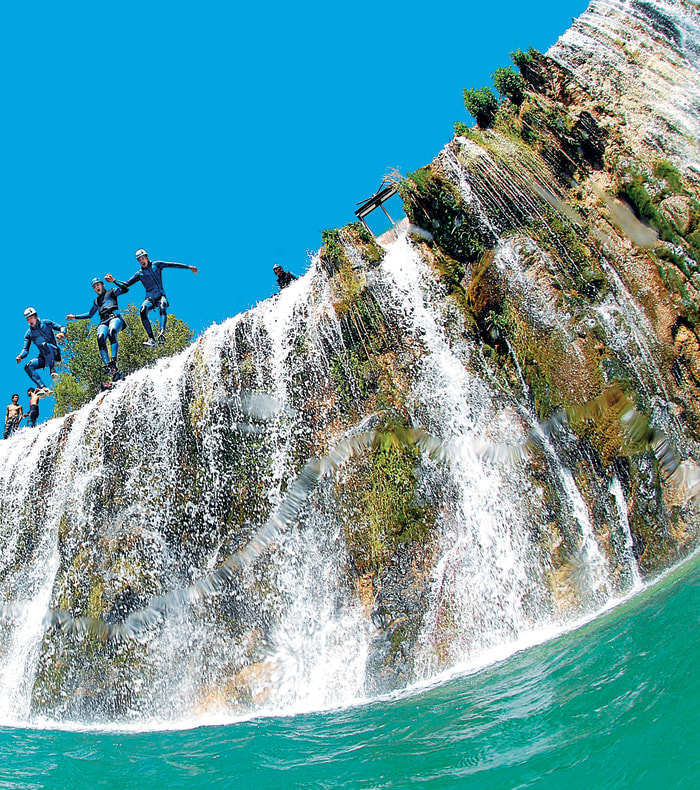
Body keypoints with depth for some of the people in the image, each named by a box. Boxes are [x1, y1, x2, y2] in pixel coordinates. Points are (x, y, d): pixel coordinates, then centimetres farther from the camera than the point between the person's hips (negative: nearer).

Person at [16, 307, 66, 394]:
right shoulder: (29, 333, 12)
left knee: (44, 345, -36)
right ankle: (43, 388, -26)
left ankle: (52, 370, -31)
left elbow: (62, 328, 2)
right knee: (28, 367, -18)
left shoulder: (45, 323, 4)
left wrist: (62, 333, -22)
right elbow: (25, 349, 9)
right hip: (43, 357, 5)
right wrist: (20, 356, -13)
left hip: (54, 354, -5)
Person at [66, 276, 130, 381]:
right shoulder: (96, 301, 35)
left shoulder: (111, 292, 20)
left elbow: (125, 288, 3)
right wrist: (75, 317, 39)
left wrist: (114, 281, -5)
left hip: (114, 317, -4)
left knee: (112, 333, -39)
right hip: (103, 322, 4)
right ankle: (107, 365, -42)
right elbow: (89, 315, 44)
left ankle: (113, 361, -50)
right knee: (100, 339, -30)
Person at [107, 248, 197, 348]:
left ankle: (162, 333, -52)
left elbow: (172, 265, 4)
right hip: (149, 298, 2)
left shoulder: (156, 265, 9)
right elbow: (126, 285, 15)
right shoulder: (139, 274, 13)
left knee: (162, 308, -36)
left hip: (160, 296, -2)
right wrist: (113, 280, 2)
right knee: (143, 311, -29)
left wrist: (188, 267, 0)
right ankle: (151, 340, -30)